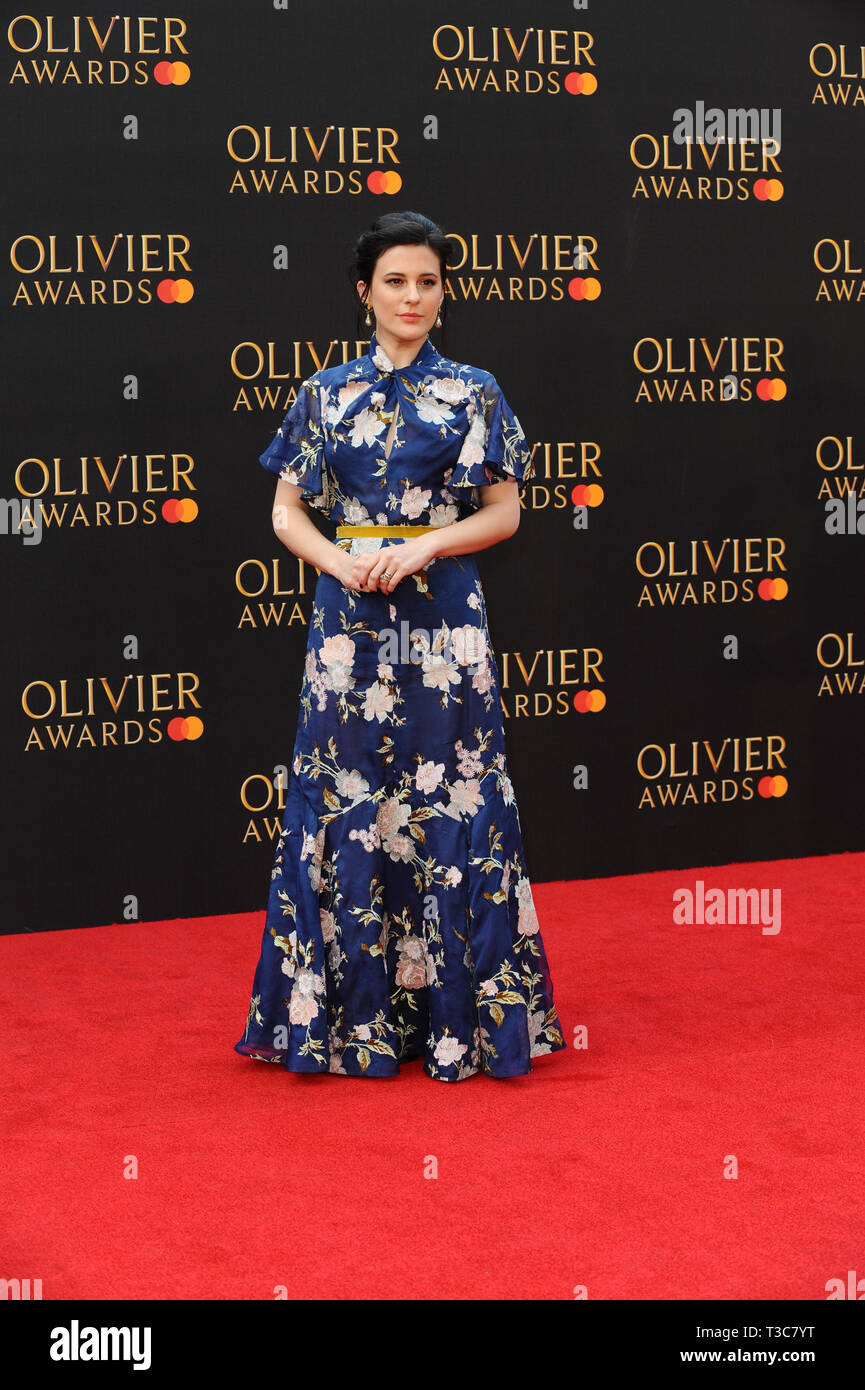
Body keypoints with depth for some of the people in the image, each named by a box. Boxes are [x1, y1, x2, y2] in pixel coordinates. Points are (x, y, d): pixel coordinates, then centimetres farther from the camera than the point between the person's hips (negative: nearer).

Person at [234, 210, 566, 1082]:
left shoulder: (474, 393, 5)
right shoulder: (326, 393, 8)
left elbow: (504, 512, 2)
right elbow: (287, 512, 7)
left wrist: (422, 547, -13)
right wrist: (342, 561, -11)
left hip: (443, 622, -1)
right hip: (349, 617, 1)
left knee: (447, 803, -1)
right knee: (344, 802, 2)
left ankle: (455, 1011, 8)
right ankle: (348, 1009, 12)